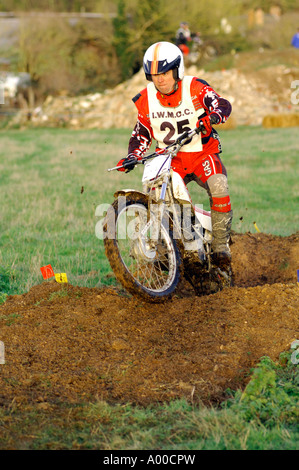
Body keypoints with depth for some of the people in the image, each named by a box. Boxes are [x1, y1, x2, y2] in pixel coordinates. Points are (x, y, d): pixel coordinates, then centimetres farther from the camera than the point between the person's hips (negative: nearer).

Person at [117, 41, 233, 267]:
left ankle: (221, 245, -15)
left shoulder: (195, 88, -11)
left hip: (203, 153, -3)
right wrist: (133, 156, -8)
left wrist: (212, 116, -47)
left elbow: (223, 104, -24)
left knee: (219, 189, -30)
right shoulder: (146, 100, 1)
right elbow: (141, 133, 10)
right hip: (171, 158, 3)